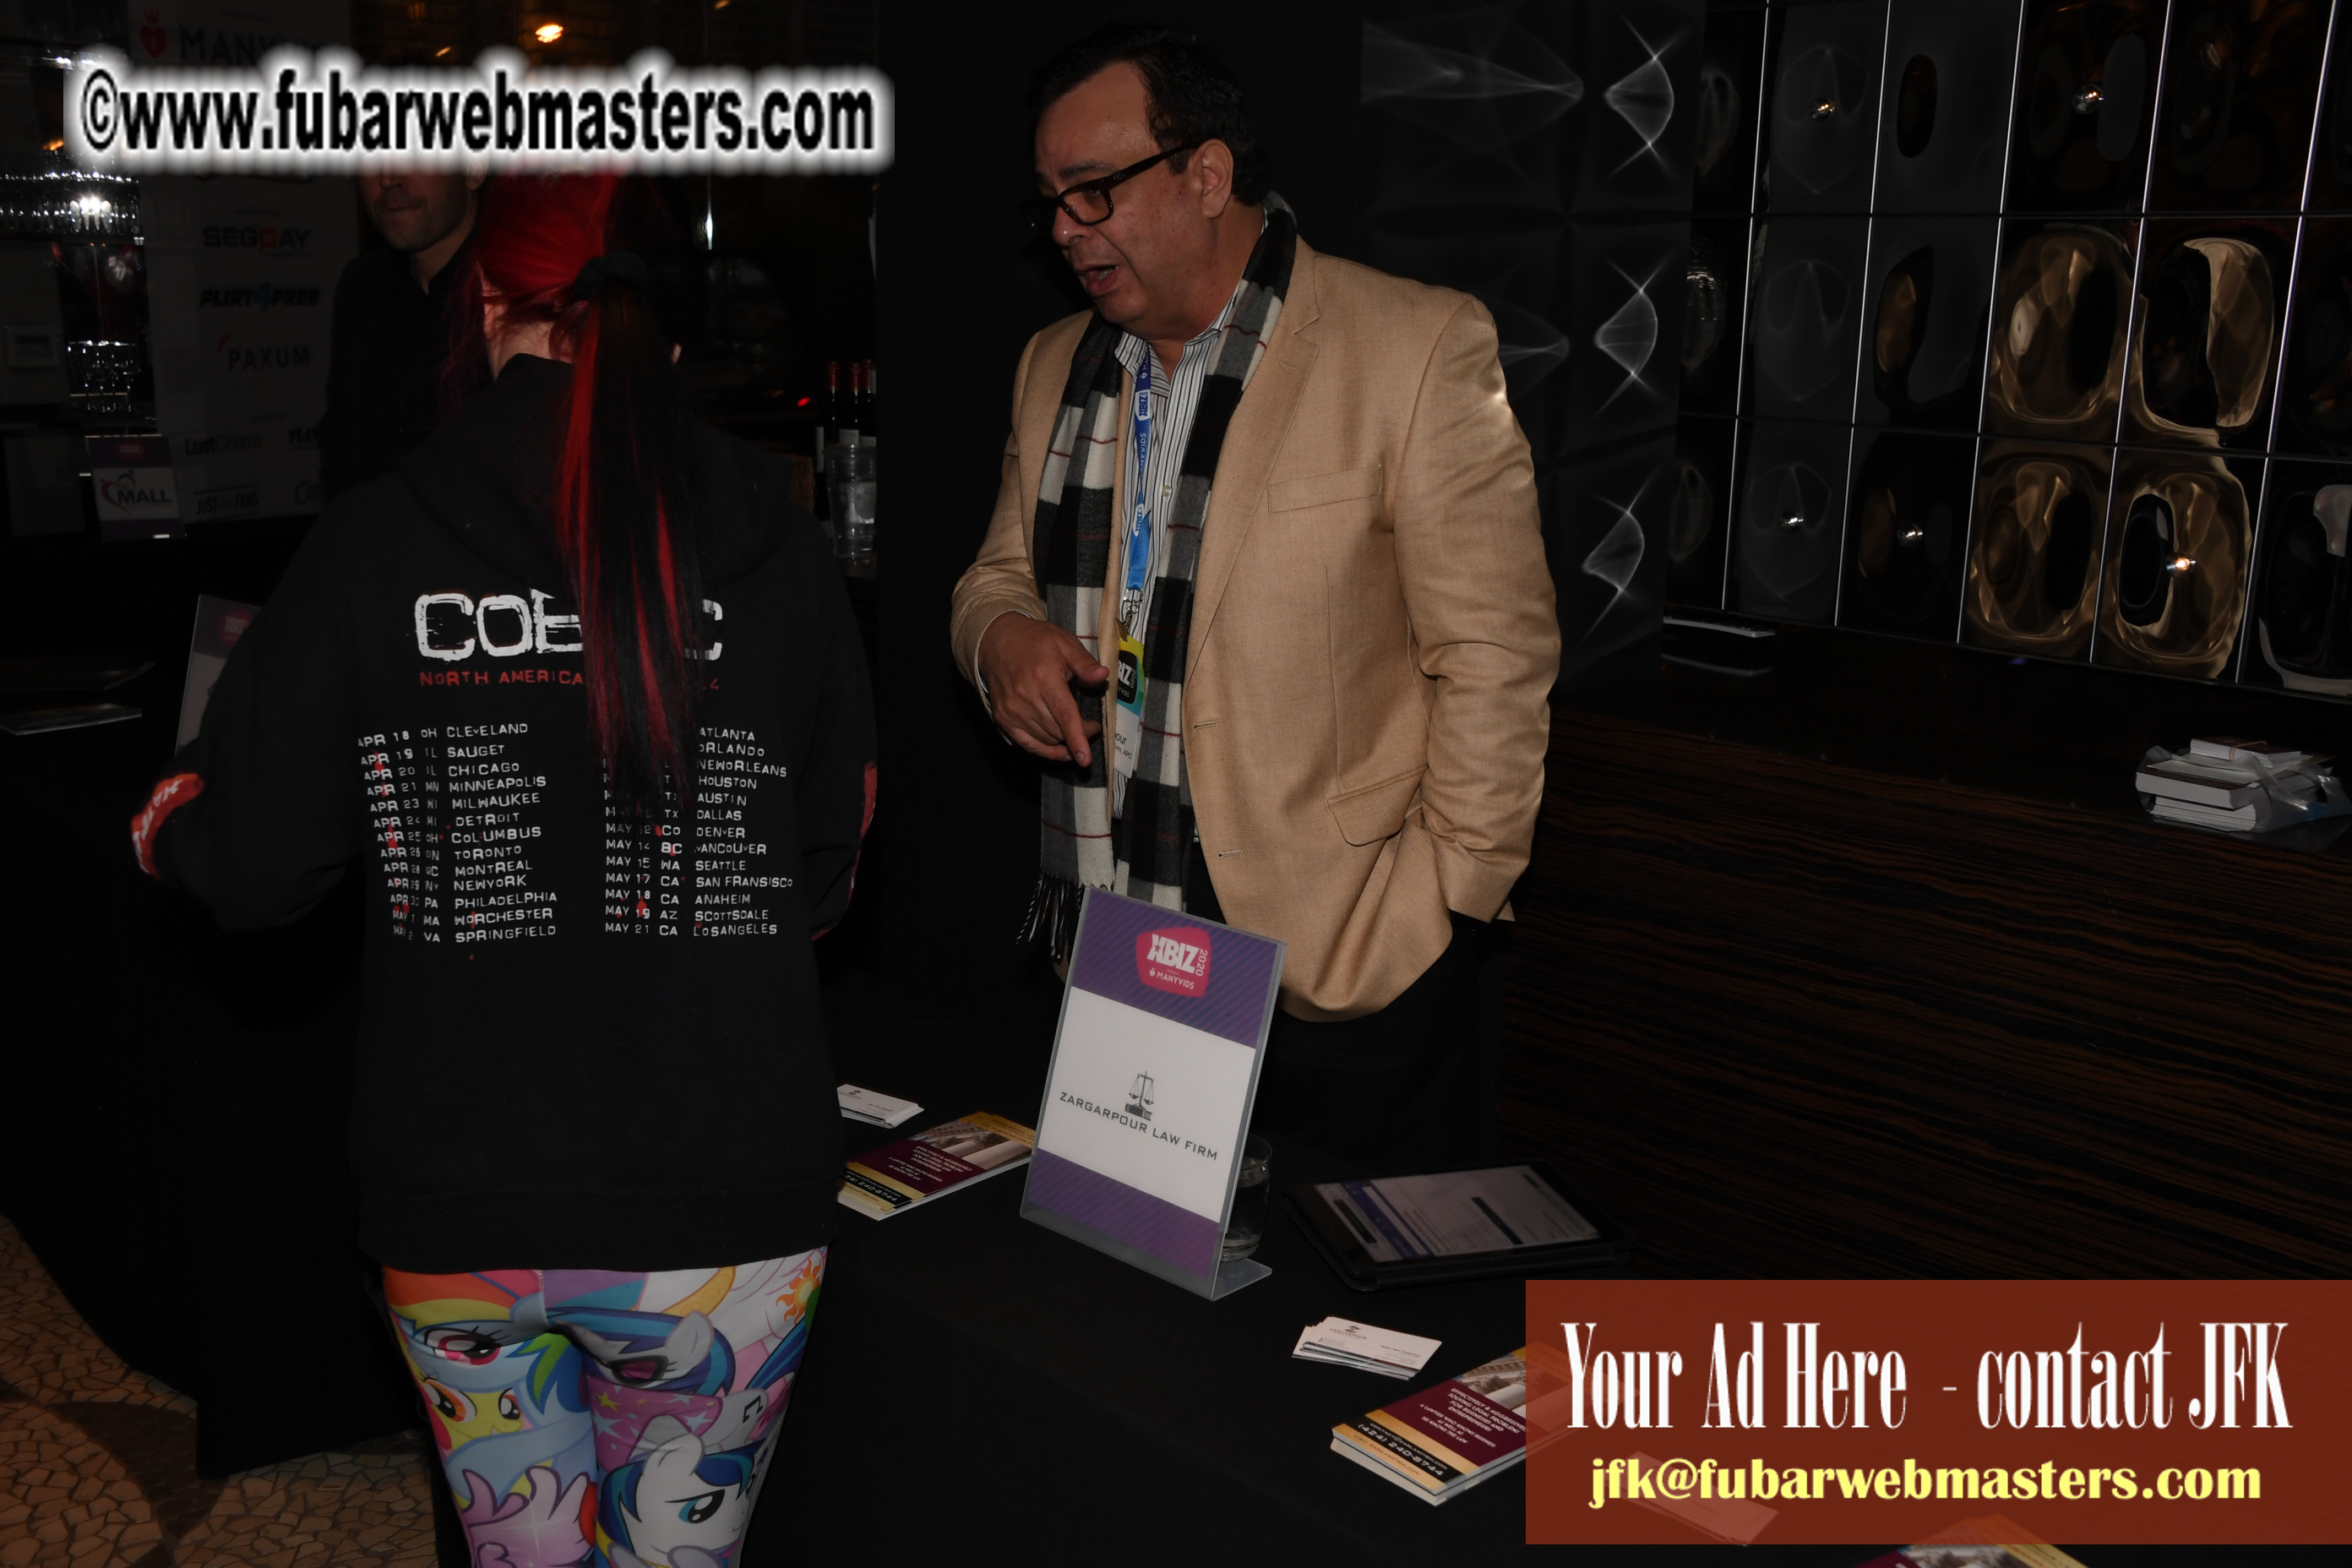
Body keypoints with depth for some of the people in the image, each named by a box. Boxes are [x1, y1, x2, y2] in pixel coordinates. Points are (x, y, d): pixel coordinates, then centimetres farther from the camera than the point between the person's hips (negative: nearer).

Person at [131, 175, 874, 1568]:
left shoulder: (375, 547, -7)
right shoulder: (777, 552, -5)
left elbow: (249, 866, -2)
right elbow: (827, 883, 3)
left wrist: (168, 827, 21)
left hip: (460, 1208, 1)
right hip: (721, 1210, 0)